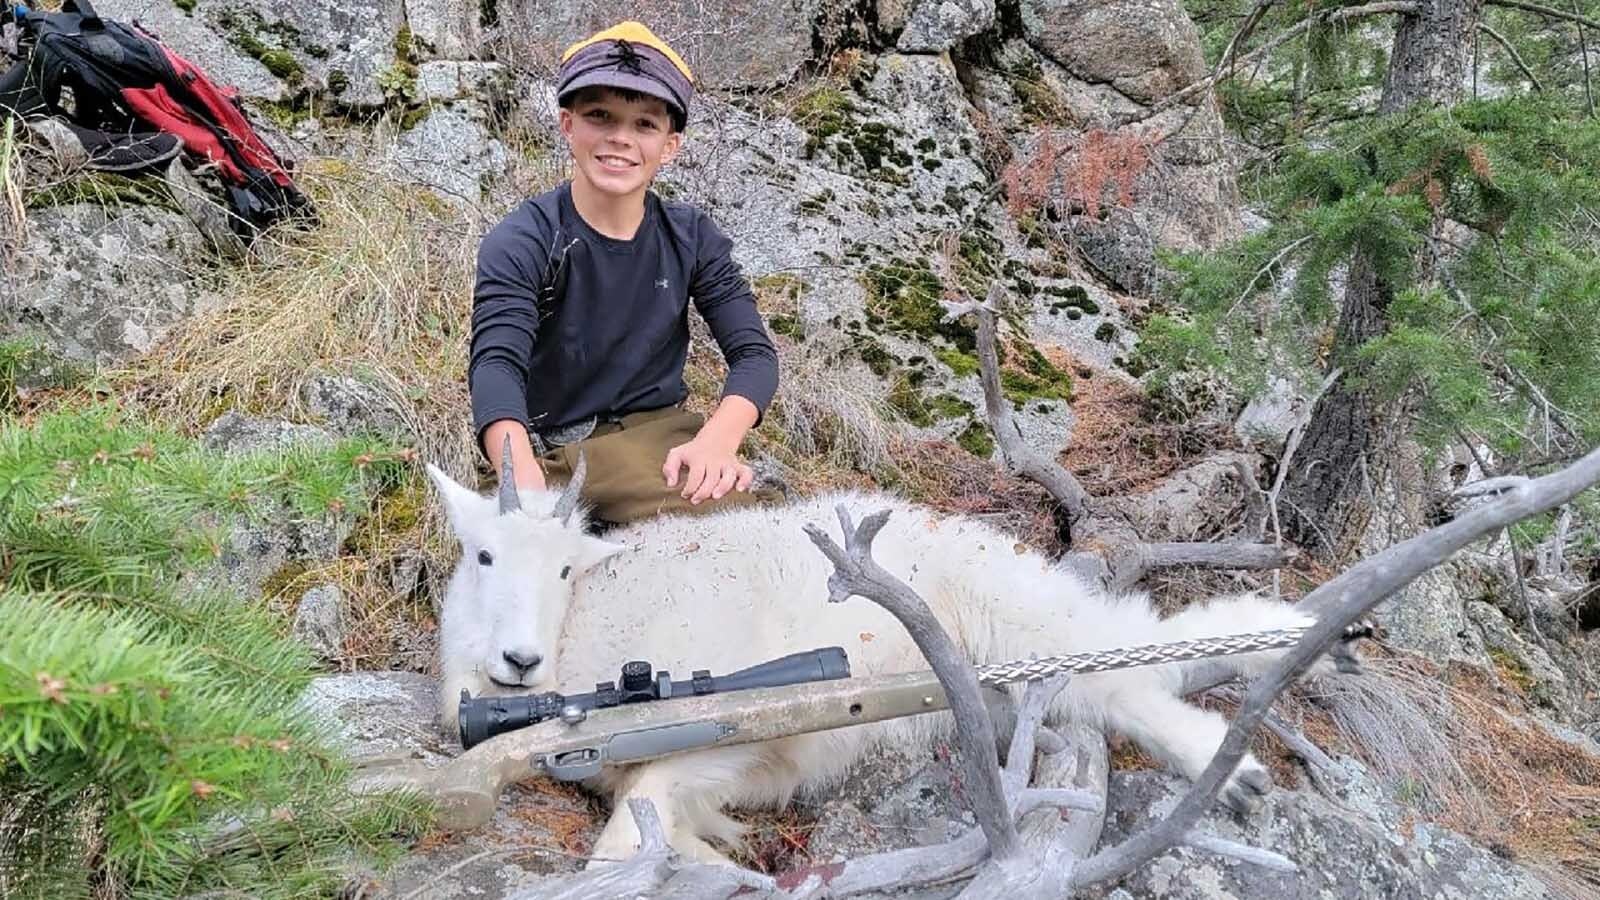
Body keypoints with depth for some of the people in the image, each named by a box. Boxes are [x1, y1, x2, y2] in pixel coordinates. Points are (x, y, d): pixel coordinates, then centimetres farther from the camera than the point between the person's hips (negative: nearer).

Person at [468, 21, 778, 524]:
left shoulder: (692, 238, 2)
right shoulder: (521, 244, -10)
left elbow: (754, 352, -4)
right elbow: (496, 364, -26)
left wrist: (718, 440, -27)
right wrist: (526, 483, -47)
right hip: (549, 450, -3)